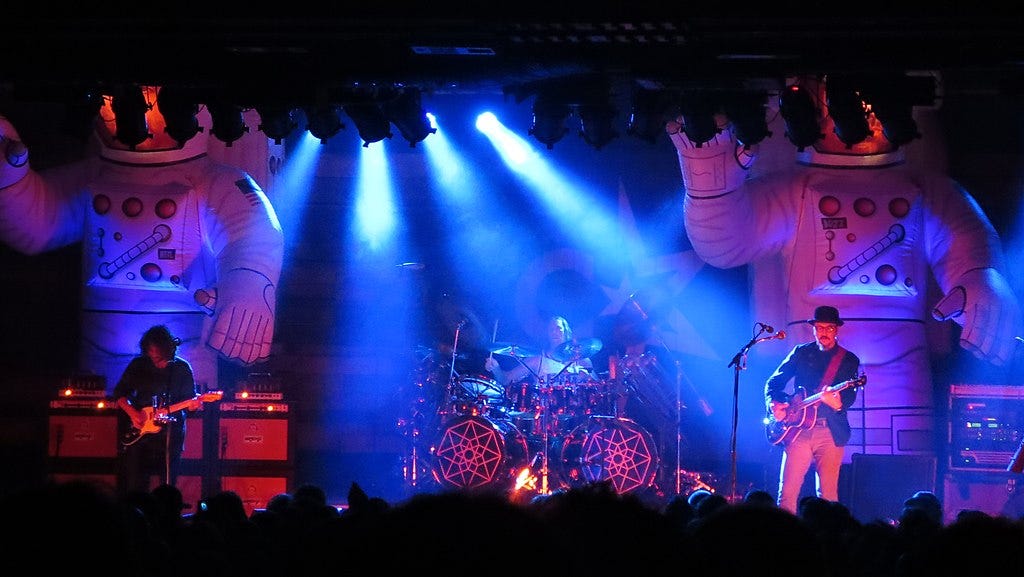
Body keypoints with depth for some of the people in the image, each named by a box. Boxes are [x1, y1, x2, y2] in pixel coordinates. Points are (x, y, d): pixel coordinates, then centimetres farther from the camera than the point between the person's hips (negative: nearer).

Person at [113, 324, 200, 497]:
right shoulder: (138, 365, 4)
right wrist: (132, 412, -8)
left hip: (170, 432, -1)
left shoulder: (181, 368, 2)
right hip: (138, 433, 1)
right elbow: (119, 394, 8)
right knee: (134, 486, -3)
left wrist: (193, 404, -18)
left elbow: (190, 399, 5)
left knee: (167, 486, -1)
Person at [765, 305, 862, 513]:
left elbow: (850, 395, -3)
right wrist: (774, 403, -5)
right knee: (788, 491, -7)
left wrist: (838, 402, -26)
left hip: (831, 432, -1)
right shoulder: (801, 353, 13)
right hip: (799, 431, 1)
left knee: (828, 494, -3)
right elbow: (773, 382, 15)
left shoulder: (849, 360, 9)